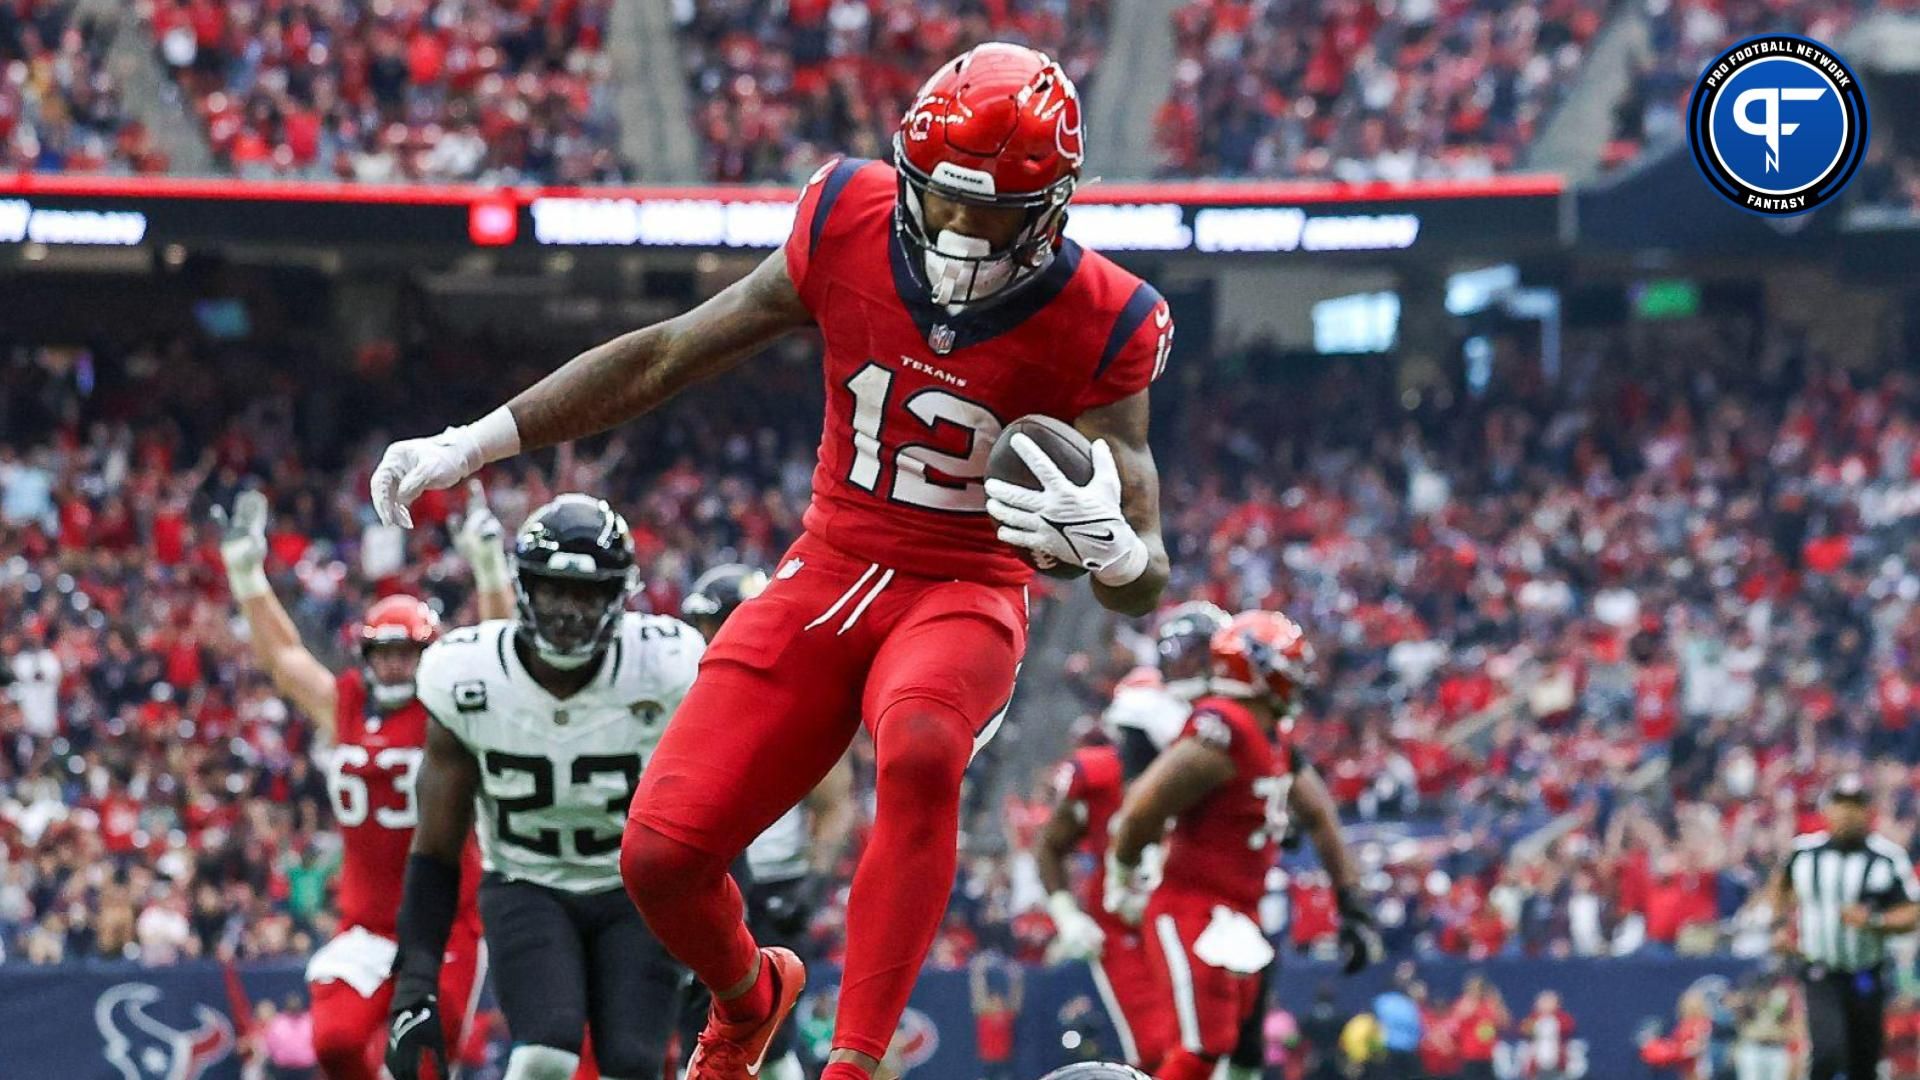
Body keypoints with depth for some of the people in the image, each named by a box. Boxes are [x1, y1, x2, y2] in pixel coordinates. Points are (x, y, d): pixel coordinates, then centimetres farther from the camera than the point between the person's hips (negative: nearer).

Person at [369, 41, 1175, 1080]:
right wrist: (472, 444, 3)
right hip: (828, 573, 3)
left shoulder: (1095, 324, -16)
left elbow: (1146, 587, -13)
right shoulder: (849, 226, -10)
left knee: (920, 748, -39)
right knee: (661, 856, -9)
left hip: (965, 594, -3)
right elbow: (665, 357, 3)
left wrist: (1109, 547, -39)